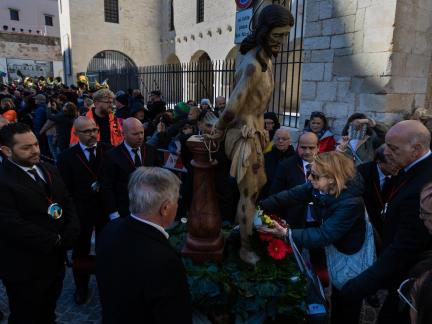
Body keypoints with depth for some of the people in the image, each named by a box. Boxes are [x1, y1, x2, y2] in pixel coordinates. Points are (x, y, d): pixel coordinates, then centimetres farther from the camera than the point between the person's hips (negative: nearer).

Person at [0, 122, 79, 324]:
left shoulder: (49, 171, 6)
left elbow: (68, 203, 4)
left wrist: (70, 234, -12)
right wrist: (55, 241, -18)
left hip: (55, 260, 6)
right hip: (25, 269, -6)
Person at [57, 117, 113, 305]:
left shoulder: (108, 150, -4)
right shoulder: (67, 157, -7)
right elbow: (65, 189, -7)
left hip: (106, 207, 1)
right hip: (81, 211, -1)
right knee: (81, 250, 16)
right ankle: (81, 286, 38)